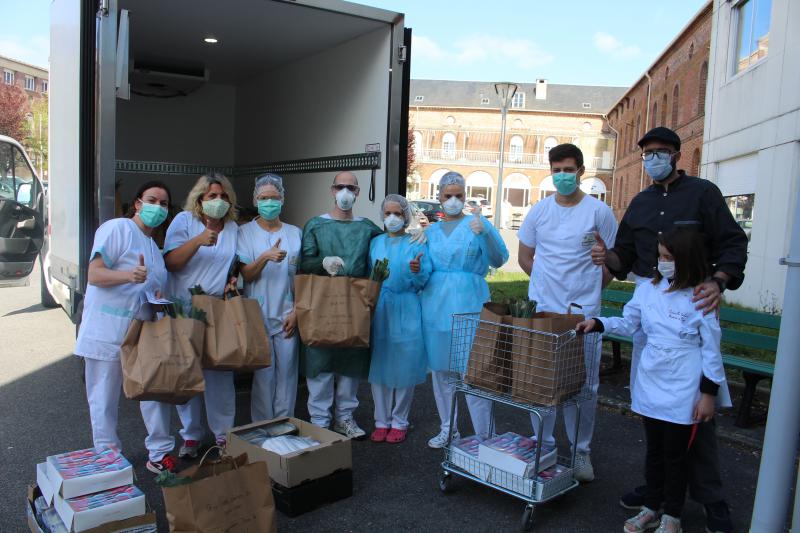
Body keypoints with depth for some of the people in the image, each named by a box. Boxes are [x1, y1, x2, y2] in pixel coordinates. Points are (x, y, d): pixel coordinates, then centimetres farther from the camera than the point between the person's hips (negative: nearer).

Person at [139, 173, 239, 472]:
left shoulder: (233, 229, 11)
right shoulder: (185, 221, 0)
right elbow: (170, 263, -10)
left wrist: (233, 281, 0)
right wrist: (198, 241, -22)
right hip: (183, 310, -3)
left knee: (220, 374, 3)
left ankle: (223, 434, 19)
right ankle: (191, 435, 17)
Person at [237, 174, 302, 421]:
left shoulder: (295, 233, 7)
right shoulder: (245, 232, 2)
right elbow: (246, 275, -6)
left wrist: (296, 312, -1)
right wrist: (265, 257, -25)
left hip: (288, 316, 2)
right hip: (258, 315, -1)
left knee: (287, 374, 6)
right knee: (263, 375, 2)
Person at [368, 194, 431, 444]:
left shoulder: (417, 245, 0)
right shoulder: (375, 243, 10)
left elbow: (423, 283, -4)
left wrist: (417, 271, -23)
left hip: (406, 313, -3)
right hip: (378, 311, 3)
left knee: (404, 366, 4)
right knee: (378, 365, 6)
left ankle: (399, 422, 19)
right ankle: (381, 421, 20)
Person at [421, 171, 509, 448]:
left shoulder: (477, 223, 2)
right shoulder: (430, 231, 14)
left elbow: (498, 260, -9)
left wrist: (484, 233, -25)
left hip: (469, 304, -4)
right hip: (436, 305, 5)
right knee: (441, 369, 11)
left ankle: (484, 436, 5)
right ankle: (447, 429, 25)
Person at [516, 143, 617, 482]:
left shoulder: (599, 212, -3)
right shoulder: (539, 211, 5)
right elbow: (524, 256, 14)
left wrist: (589, 289, 1)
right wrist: (550, 283, 9)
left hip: (584, 313, -2)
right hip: (544, 310, 3)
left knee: (584, 386, 5)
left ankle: (581, 450, 21)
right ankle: (543, 444, 25)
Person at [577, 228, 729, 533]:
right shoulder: (648, 290, -1)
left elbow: (711, 350, -8)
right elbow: (628, 324, 12)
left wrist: (709, 393, -7)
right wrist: (598, 324, -3)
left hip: (682, 393, -4)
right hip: (650, 385, 5)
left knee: (676, 455, 10)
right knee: (654, 450, 19)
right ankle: (651, 508, 35)